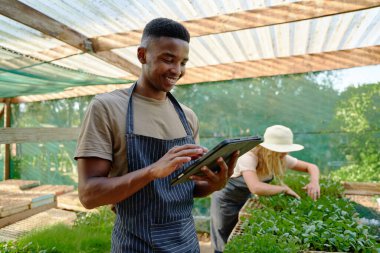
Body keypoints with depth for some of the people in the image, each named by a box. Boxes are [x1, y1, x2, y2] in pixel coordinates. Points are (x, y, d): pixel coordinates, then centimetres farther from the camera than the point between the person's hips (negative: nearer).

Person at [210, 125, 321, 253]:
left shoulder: (282, 159, -15)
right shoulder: (249, 157, -35)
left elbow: (311, 167, -6)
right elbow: (256, 188, -49)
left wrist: (314, 182, -26)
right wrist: (285, 188, -35)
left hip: (246, 198, 6)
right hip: (226, 198, -5)